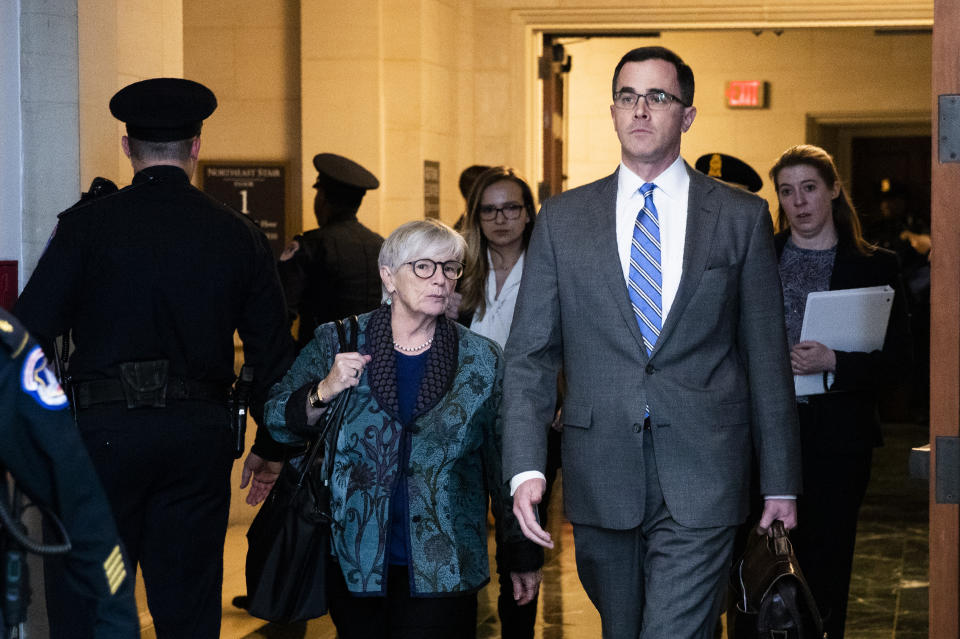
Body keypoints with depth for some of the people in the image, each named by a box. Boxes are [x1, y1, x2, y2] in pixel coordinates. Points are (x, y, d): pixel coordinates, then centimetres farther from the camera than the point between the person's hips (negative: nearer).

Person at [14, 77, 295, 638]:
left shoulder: (88, 224, -4)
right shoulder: (241, 237, 5)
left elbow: (29, 334, -7)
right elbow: (274, 355, 9)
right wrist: (272, 450, 19)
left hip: (104, 428, -3)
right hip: (202, 436, 3)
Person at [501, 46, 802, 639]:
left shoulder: (742, 217, 4)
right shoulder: (562, 219, 7)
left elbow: (767, 356, 6)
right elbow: (529, 354, 4)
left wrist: (781, 481, 6)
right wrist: (526, 467, -9)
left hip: (701, 479, -2)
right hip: (600, 477, 2)